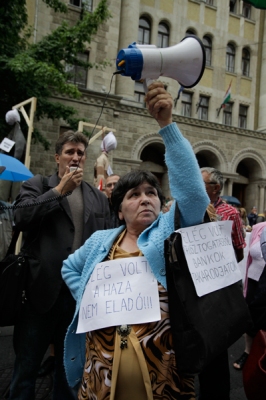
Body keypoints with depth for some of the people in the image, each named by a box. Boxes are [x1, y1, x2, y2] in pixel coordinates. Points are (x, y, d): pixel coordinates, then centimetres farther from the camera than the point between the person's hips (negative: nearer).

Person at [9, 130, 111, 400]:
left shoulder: (98, 198, 10)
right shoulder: (37, 185, 3)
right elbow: (21, 217, -15)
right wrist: (60, 190, -12)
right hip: (42, 288, -2)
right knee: (26, 365, 11)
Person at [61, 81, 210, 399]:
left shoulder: (171, 230, -3)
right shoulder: (101, 240, 8)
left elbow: (191, 190, -21)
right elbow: (70, 268, 23)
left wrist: (166, 124, -28)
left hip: (161, 370, -2)